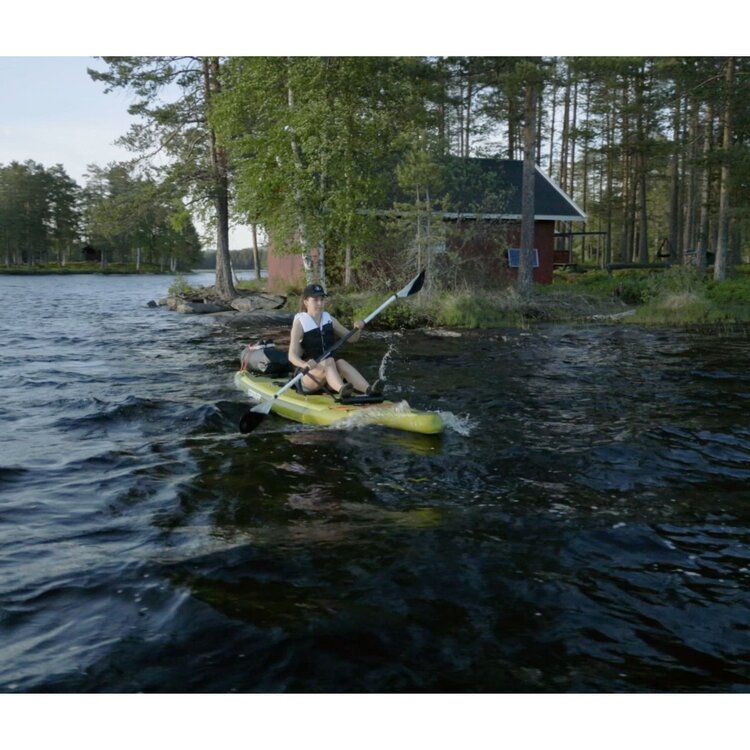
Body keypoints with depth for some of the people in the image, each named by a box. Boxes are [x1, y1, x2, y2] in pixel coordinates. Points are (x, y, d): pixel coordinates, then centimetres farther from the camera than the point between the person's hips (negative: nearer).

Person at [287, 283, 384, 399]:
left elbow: (351, 338, 20)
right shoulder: (300, 323, -3)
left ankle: (369, 389, -55)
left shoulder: (329, 320, 13)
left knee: (341, 363, -29)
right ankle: (341, 390, -65)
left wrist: (358, 328, -3)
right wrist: (304, 364, -35)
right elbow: (292, 355, -13)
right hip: (307, 378, -4)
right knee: (329, 361, -33)